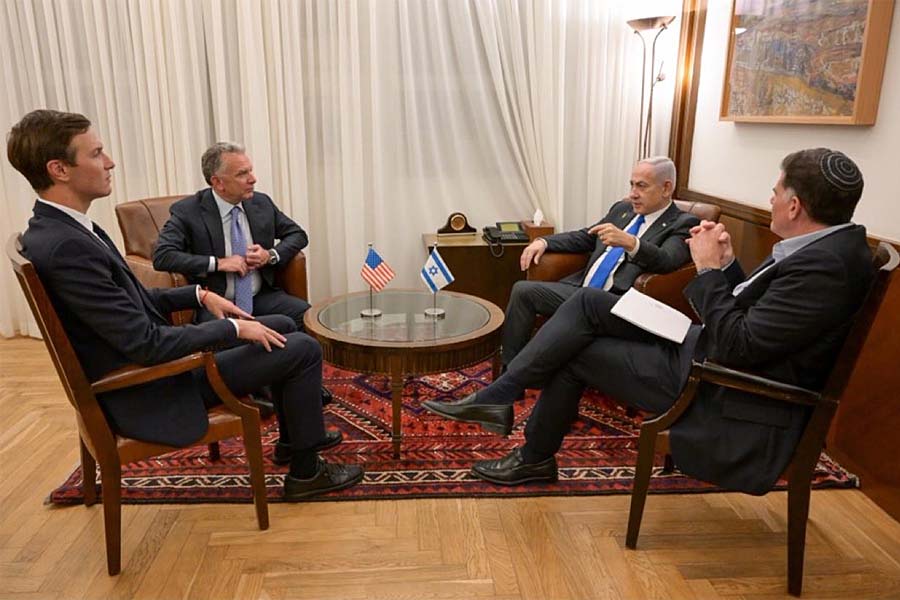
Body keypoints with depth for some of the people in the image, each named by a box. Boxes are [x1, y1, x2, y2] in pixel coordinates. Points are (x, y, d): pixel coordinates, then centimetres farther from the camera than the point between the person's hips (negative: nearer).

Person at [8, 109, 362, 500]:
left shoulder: (58, 229, 4)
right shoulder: (65, 247, -28)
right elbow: (146, 344, -28)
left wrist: (200, 295, 4)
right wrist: (233, 327, -17)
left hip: (144, 362, 10)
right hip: (151, 394, -10)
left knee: (282, 327, 16)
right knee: (303, 349, -7)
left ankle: (293, 438, 29)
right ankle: (305, 471, 10)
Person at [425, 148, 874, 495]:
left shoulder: (825, 266, -26)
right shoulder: (826, 245, 5)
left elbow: (736, 346, -27)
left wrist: (709, 270, -17)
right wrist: (726, 264, -2)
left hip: (723, 393, -9)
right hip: (705, 351, 9)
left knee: (573, 353, -6)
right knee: (587, 303, -1)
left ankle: (534, 459, 14)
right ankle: (493, 398, 5)